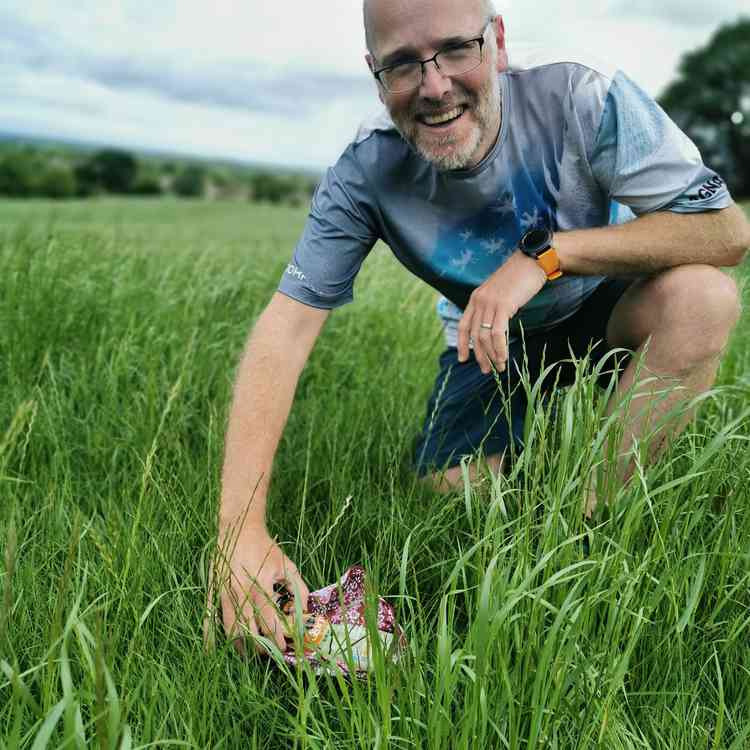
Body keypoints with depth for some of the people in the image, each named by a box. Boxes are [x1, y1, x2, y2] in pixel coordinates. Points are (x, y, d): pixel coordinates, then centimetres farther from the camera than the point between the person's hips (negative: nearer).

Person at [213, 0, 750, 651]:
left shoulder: (583, 99, -29)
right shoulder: (367, 174, -23)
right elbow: (287, 325, -29)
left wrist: (544, 252, -39)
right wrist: (240, 525, -41)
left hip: (603, 307, -1)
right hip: (492, 338, 2)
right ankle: (528, 442, 20)